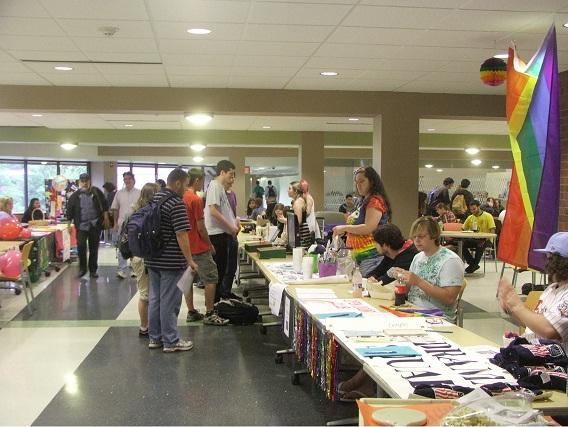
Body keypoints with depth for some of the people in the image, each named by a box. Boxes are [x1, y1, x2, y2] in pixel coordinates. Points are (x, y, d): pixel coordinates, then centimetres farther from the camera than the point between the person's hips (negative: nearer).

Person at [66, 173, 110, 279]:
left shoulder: (96, 192, 3)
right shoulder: (75, 196, 3)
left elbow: (104, 205, 7)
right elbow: (70, 211, 7)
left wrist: (106, 218, 0)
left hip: (95, 225, 0)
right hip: (81, 225, 0)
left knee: (94, 248, 7)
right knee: (81, 246, -12)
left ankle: (93, 270, 17)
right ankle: (82, 268, 6)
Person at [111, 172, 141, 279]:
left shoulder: (139, 193, -1)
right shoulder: (119, 193, 7)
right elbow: (115, 209, 11)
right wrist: (115, 223, 6)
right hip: (122, 223, 2)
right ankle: (122, 270, 2)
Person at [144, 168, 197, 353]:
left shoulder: (154, 199, 10)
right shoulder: (176, 203, -17)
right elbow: (181, 234, -21)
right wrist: (190, 260, -16)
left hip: (152, 259, 9)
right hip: (170, 261, -8)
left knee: (155, 298, 14)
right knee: (169, 301, -1)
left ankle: (155, 337, 23)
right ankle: (171, 341, 8)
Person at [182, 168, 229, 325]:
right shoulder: (196, 199, -17)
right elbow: (201, 227, -16)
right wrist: (210, 244, -3)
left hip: (185, 246, 8)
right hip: (199, 247, -8)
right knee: (211, 278, -1)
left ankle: (191, 312, 18)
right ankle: (209, 314, 0)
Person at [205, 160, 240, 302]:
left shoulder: (221, 188, 16)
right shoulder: (214, 186, -14)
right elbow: (213, 211, -22)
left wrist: (234, 221, 10)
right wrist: (230, 226, -16)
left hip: (223, 233, 10)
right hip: (216, 233, -10)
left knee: (221, 268, 17)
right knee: (217, 269, -3)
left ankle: (221, 293, 27)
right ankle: (214, 301, 5)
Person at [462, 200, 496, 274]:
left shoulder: (488, 216, -3)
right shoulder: (470, 218, 12)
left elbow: (492, 230, -9)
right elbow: (462, 229, 13)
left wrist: (485, 240, -25)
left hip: (485, 240, -5)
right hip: (473, 239, 5)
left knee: (480, 245, -39)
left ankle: (474, 265, -19)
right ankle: (473, 263, -12)